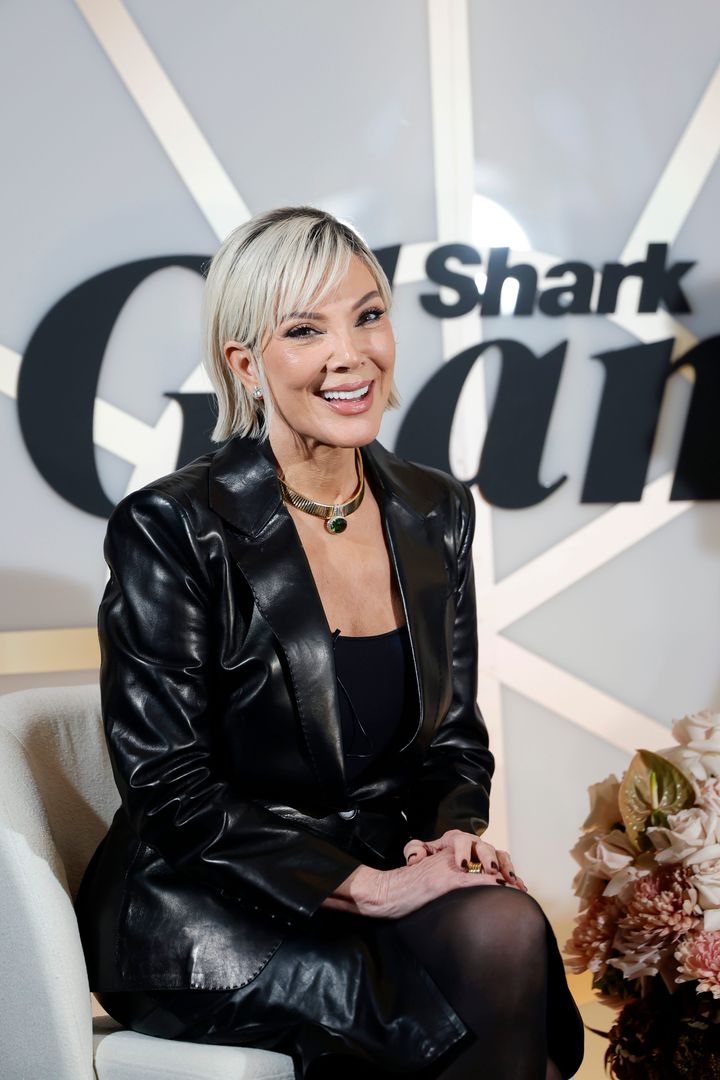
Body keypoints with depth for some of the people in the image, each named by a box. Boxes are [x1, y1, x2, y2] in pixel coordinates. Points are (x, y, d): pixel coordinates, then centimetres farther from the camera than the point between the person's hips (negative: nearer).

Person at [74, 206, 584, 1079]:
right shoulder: (170, 529, -13)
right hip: (205, 912, -5)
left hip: (386, 874, 5)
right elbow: (170, 792, -14)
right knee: (502, 948, -26)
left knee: (506, 927, -26)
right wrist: (367, 885, -20)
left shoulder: (437, 513, 5)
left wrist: (452, 834, -9)